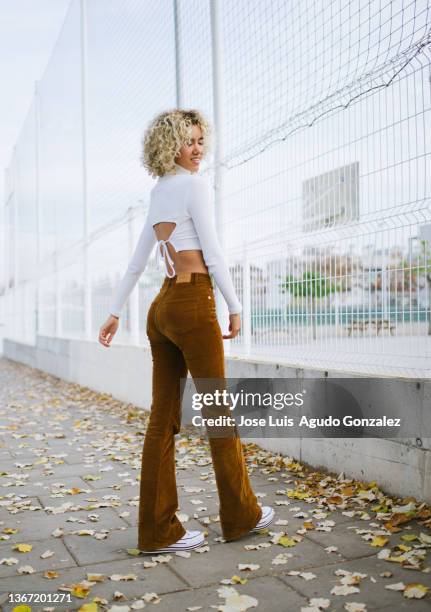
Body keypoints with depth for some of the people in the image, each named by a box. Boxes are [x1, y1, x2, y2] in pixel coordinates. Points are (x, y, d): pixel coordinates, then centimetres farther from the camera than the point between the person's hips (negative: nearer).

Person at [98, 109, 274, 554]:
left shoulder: (158, 192, 19)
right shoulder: (193, 185, -6)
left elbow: (136, 263, 19)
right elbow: (213, 254, -10)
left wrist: (115, 312, 20)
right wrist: (235, 308, -3)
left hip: (161, 308, 8)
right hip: (193, 305, -8)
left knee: (163, 419, 6)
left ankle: (158, 530, 12)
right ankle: (241, 515, 20)